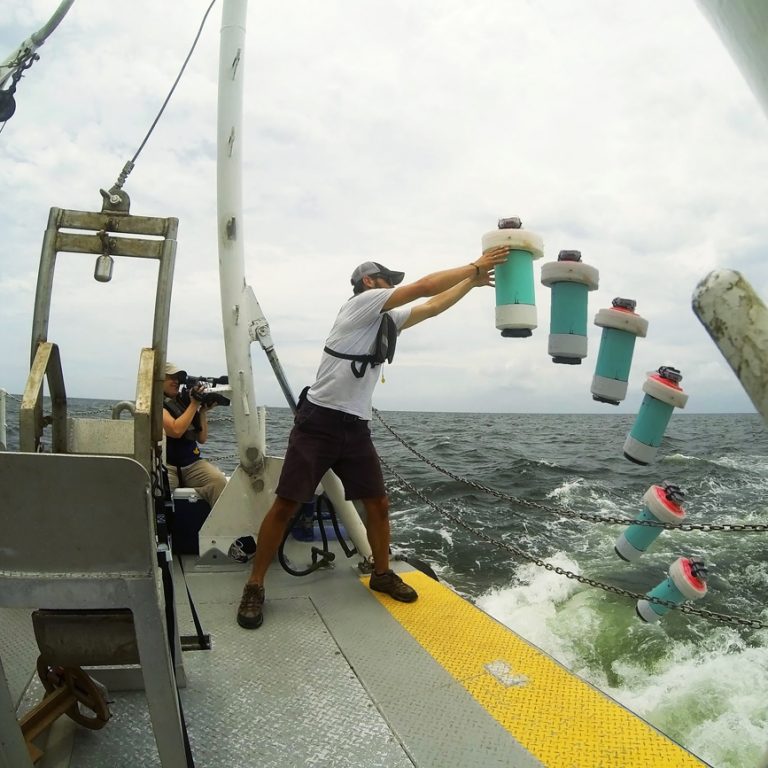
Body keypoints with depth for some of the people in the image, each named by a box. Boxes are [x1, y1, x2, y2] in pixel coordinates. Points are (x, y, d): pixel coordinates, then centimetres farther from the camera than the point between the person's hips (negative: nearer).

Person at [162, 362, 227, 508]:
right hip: (167, 465, -4)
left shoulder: (184, 402, 15)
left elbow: (202, 438, 14)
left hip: (193, 464, 4)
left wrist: (203, 411, 2)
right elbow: (176, 430, -18)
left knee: (219, 480, -26)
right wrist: (194, 404, -9)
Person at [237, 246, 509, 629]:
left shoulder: (388, 320, 17)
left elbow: (433, 306, 23)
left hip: (355, 427, 8)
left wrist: (472, 282, 16)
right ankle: (254, 587, 9)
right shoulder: (361, 302, -6)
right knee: (285, 505, -4)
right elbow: (424, 286, -9)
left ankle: (382, 574, 28)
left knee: (378, 503, 9)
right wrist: (475, 266, -2)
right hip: (318, 422, -8)